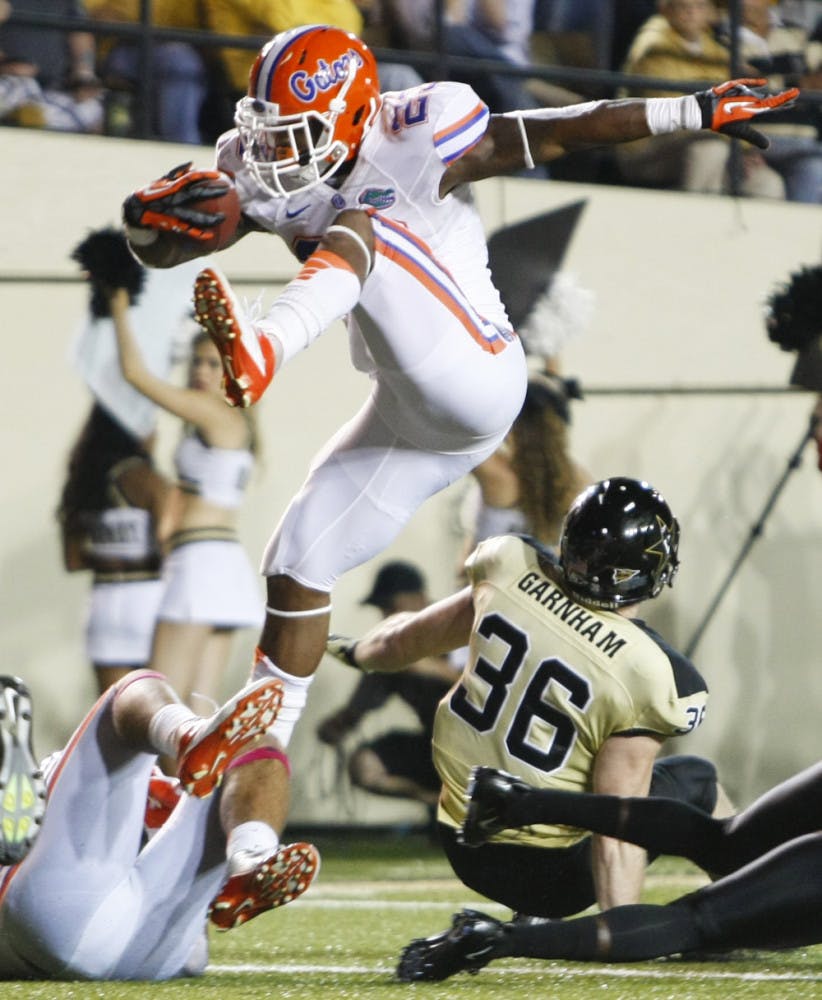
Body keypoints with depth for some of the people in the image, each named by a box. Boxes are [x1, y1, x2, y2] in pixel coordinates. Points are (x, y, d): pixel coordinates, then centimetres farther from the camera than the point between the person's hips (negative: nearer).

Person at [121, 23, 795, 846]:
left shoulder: (415, 146, -14)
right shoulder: (266, 178, 3)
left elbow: (563, 131, -9)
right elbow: (152, 246, 1)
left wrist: (696, 113, -8)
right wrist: (160, 209, -24)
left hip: (475, 384, -8)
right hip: (411, 420, 8)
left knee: (357, 226, -26)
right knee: (298, 562, 5)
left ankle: (264, 352, -55)